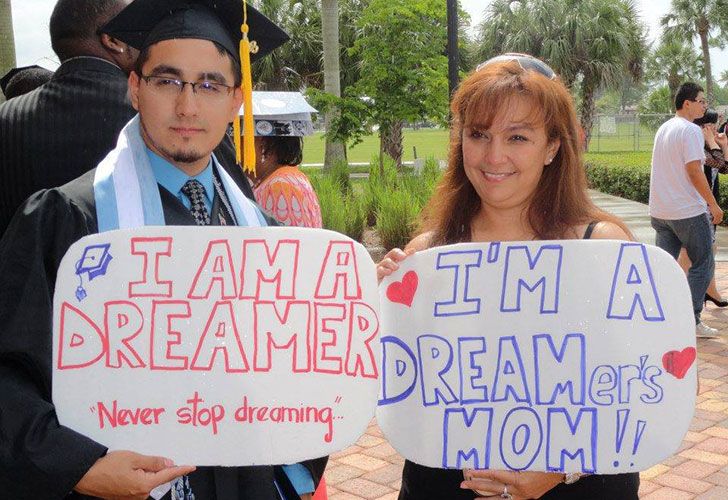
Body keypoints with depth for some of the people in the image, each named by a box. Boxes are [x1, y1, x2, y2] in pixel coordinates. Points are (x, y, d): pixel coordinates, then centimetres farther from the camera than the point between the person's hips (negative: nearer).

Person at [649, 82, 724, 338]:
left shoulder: (663, 128, 14)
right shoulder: (690, 130, -14)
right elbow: (694, 171, -19)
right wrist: (713, 204, -13)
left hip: (659, 211, 8)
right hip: (688, 211, -8)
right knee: (703, 265, 4)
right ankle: (692, 321, 4)